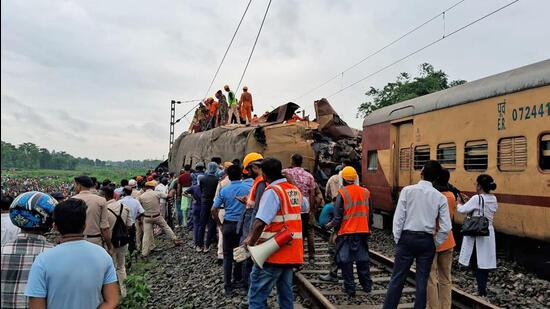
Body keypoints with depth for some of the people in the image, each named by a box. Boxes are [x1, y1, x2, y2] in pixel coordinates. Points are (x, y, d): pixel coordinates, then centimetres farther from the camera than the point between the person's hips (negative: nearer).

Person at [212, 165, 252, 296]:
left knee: (227, 255, 5)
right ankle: (237, 279, 27)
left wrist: (220, 224, 8)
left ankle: (228, 286, 4)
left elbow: (214, 210, -3)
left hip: (228, 224, 0)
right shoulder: (248, 188, -5)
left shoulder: (224, 190, -2)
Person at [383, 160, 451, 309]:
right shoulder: (440, 197, -2)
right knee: (422, 281, 10)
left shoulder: (407, 190, -7)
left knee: (397, 279, 4)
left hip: (407, 238, -1)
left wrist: (397, 239, 3)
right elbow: (446, 227, -3)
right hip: (427, 241, 2)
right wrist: (435, 243, 10)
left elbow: (398, 217, -8)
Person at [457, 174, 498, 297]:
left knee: (477, 264, 0)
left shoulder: (477, 198, -17)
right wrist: (468, 202, 10)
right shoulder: (493, 199, 5)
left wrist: (459, 204, 10)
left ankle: (482, 292, 0)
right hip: (489, 233, 7)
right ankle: (483, 288, 21)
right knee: (485, 262, 12)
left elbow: (462, 210, -10)